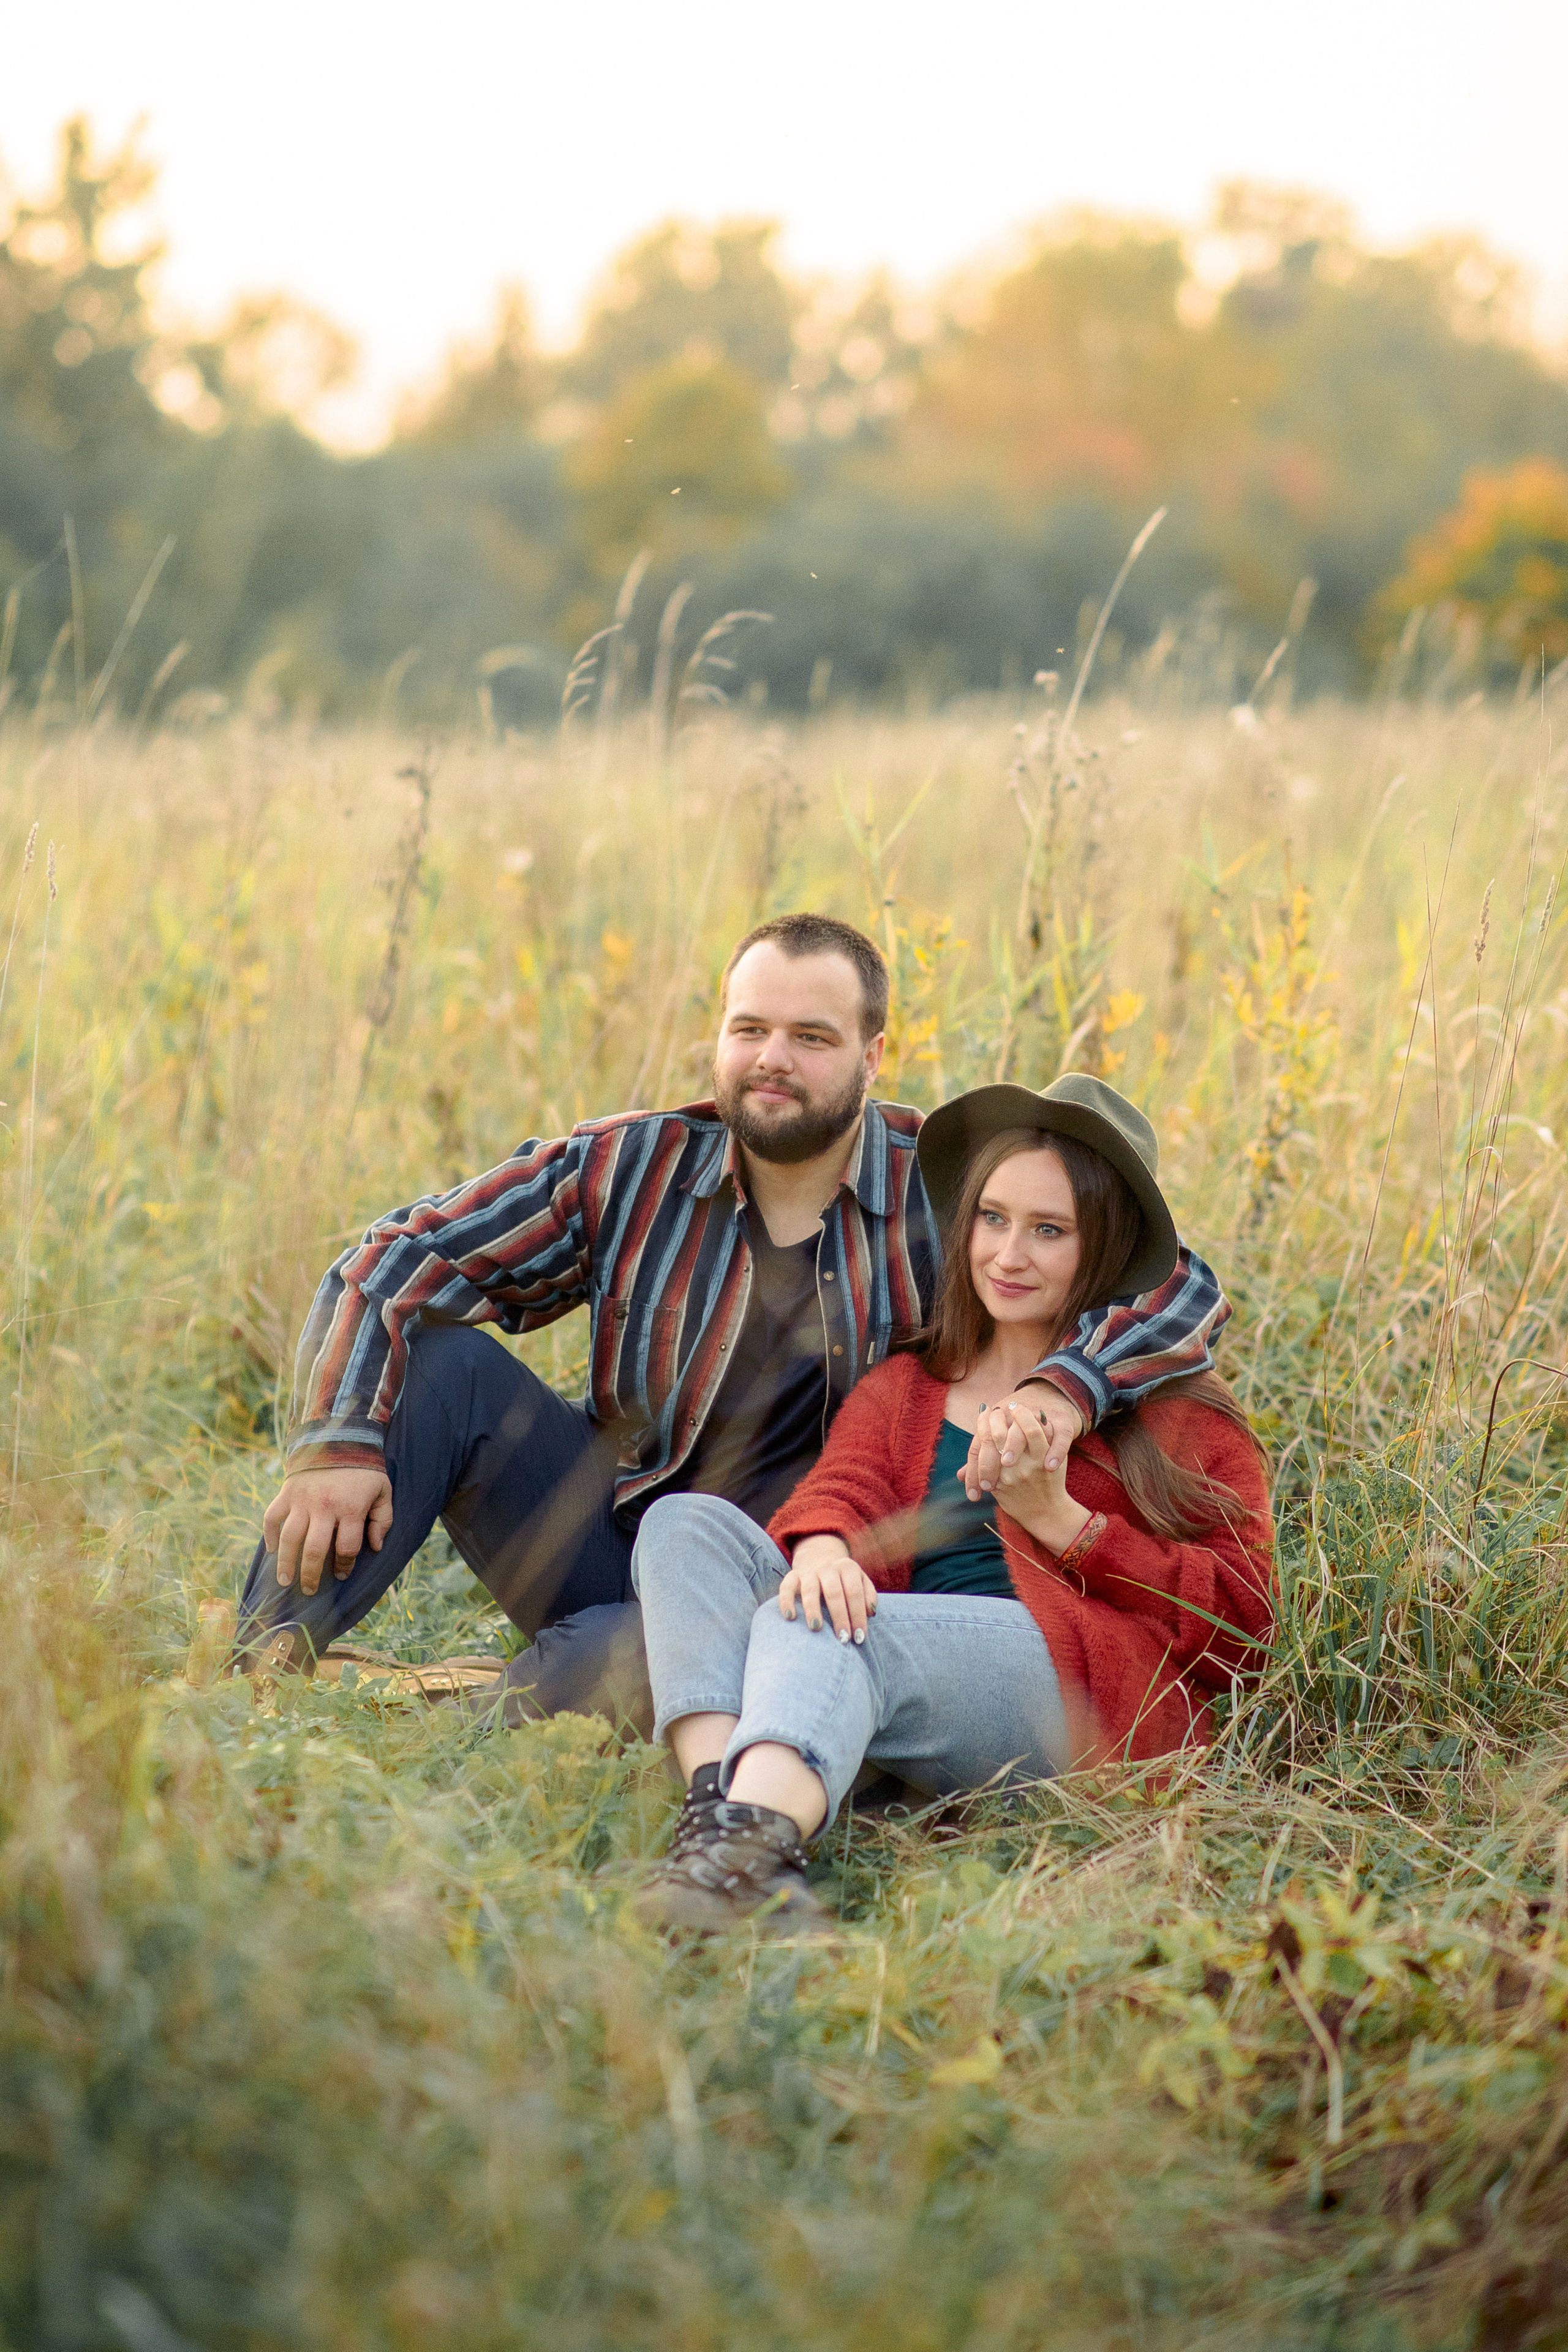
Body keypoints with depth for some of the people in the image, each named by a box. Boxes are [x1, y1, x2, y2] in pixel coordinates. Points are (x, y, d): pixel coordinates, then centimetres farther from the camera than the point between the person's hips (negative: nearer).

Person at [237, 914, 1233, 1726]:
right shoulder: (625, 1169, -6)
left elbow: (1185, 1290, -11)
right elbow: (396, 1260, -6)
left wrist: (1064, 1391, -31)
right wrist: (338, 1441, -23)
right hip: (612, 1540, 3)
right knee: (435, 1360, -18)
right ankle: (259, 1678, -19)